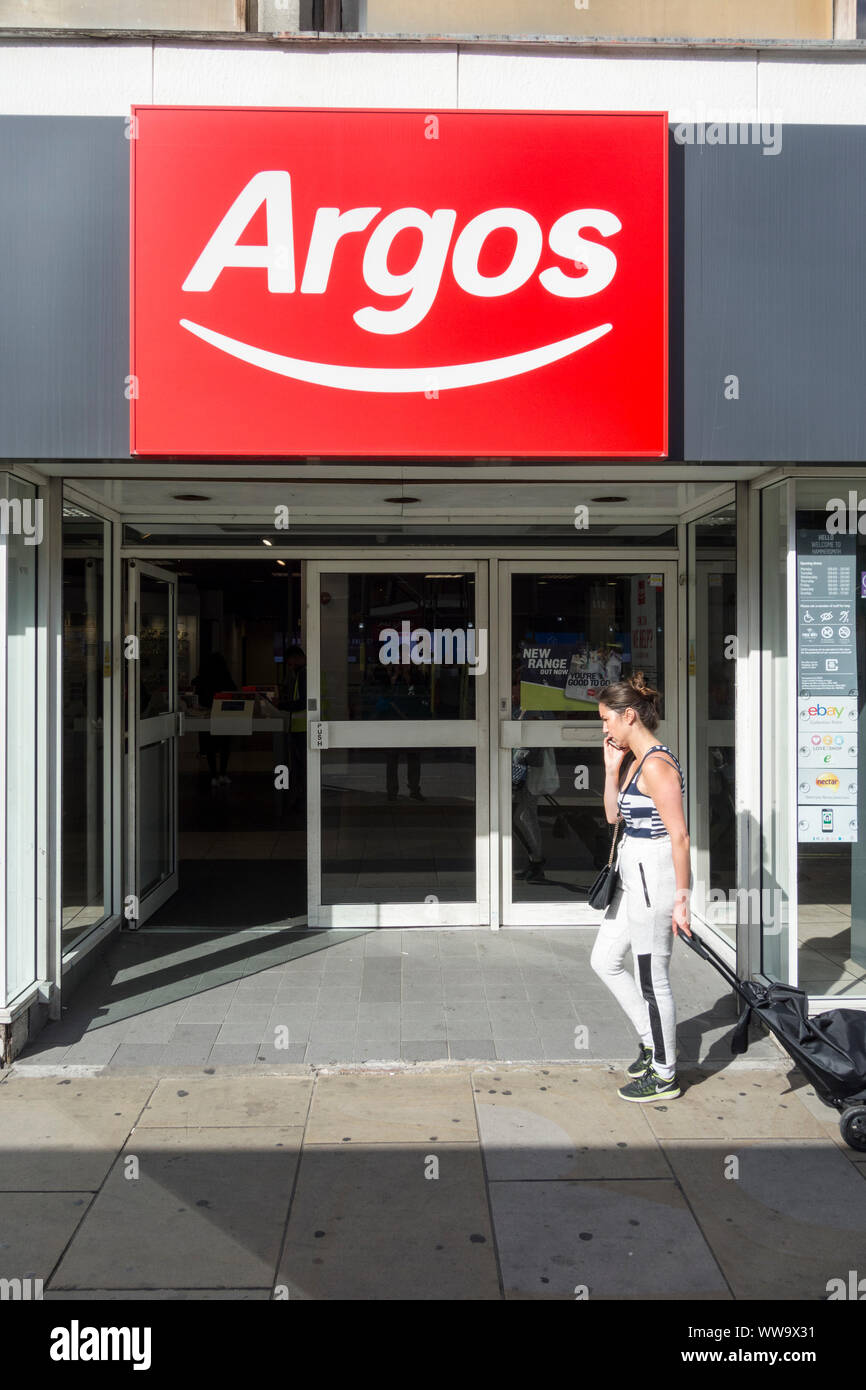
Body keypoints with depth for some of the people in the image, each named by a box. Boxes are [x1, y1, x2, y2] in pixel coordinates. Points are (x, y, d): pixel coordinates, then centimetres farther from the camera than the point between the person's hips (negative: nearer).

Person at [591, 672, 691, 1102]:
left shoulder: (657, 765, -21)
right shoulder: (633, 760, 9)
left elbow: (679, 836, -22)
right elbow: (614, 815, 16)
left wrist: (681, 898, -21)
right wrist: (612, 767, 4)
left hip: (654, 877, -10)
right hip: (633, 876, 10)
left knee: (651, 978, 3)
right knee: (605, 960, 19)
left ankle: (664, 1075, 19)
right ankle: (653, 1041, 32)